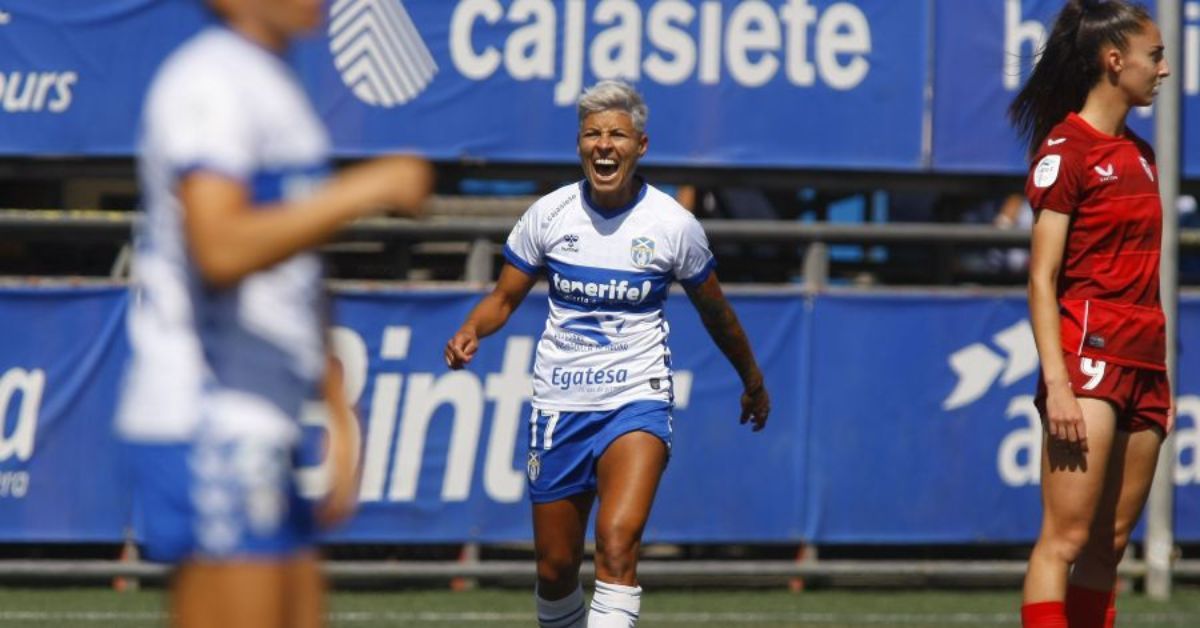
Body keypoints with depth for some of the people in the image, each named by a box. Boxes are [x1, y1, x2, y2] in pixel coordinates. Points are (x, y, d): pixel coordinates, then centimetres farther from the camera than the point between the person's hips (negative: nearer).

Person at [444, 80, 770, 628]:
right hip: (559, 404, 3)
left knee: (618, 543, -25)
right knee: (555, 569, 6)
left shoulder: (672, 224, -5)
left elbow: (714, 309, 11)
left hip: (637, 402, -2)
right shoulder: (548, 214, -2)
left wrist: (752, 379, 24)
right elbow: (504, 297, 9)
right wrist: (470, 332, -14)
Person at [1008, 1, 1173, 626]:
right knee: (1066, 538, -12)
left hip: (1142, 364, 8)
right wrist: (1056, 381, -19)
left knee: (1109, 546, 6)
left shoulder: (1139, 155, 17)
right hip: (1088, 357, -8)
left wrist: (1161, 384, 18)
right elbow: (1042, 277, -11)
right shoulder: (1066, 147, -7)